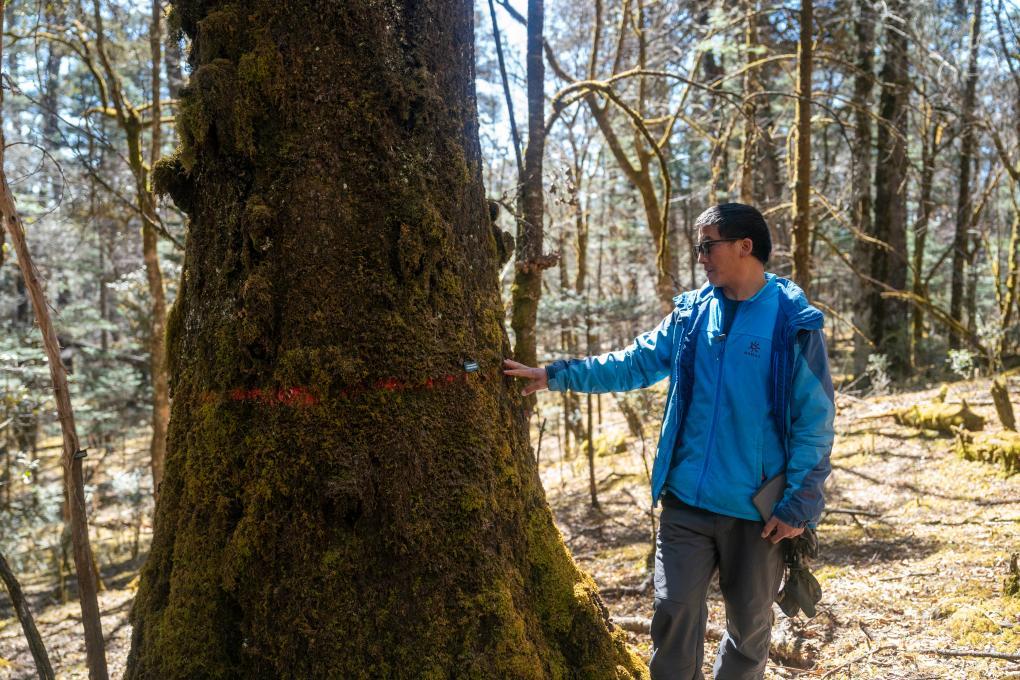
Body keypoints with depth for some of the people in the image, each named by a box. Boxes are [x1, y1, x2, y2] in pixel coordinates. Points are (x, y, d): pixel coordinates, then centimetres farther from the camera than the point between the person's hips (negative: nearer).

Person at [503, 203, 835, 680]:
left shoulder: (794, 323, -8)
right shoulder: (690, 313, 3)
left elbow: (813, 422, -8)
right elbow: (632, 363, 8)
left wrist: (798, 506, -10)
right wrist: (556, 375, 1)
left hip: (758, 510, -2)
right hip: (686, 501, 3)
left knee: (749, 625, 15)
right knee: (674, 612, 4)